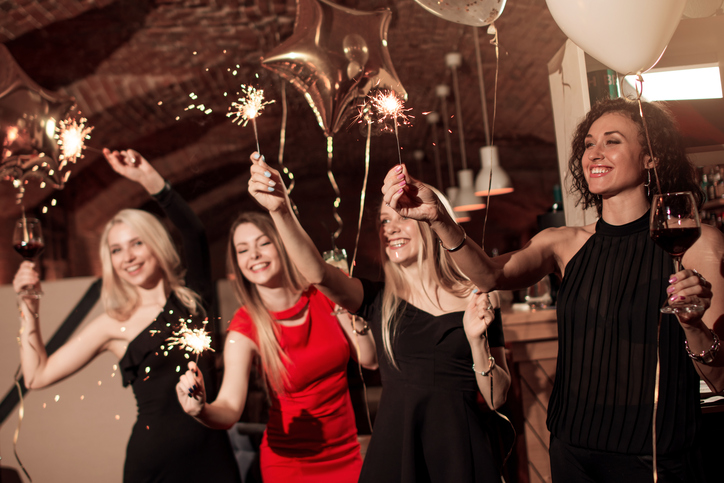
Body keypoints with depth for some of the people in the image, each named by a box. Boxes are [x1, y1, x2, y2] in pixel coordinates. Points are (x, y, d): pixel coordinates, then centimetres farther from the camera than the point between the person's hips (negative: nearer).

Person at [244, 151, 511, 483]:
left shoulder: (475, 301, 0)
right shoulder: (379, 301, 2)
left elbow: (497, 399, 0)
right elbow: (318, 274, -18)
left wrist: (477, 340, -15)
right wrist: (280, 210, -30)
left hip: (461, 453, 0)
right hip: (394, 452, 1)